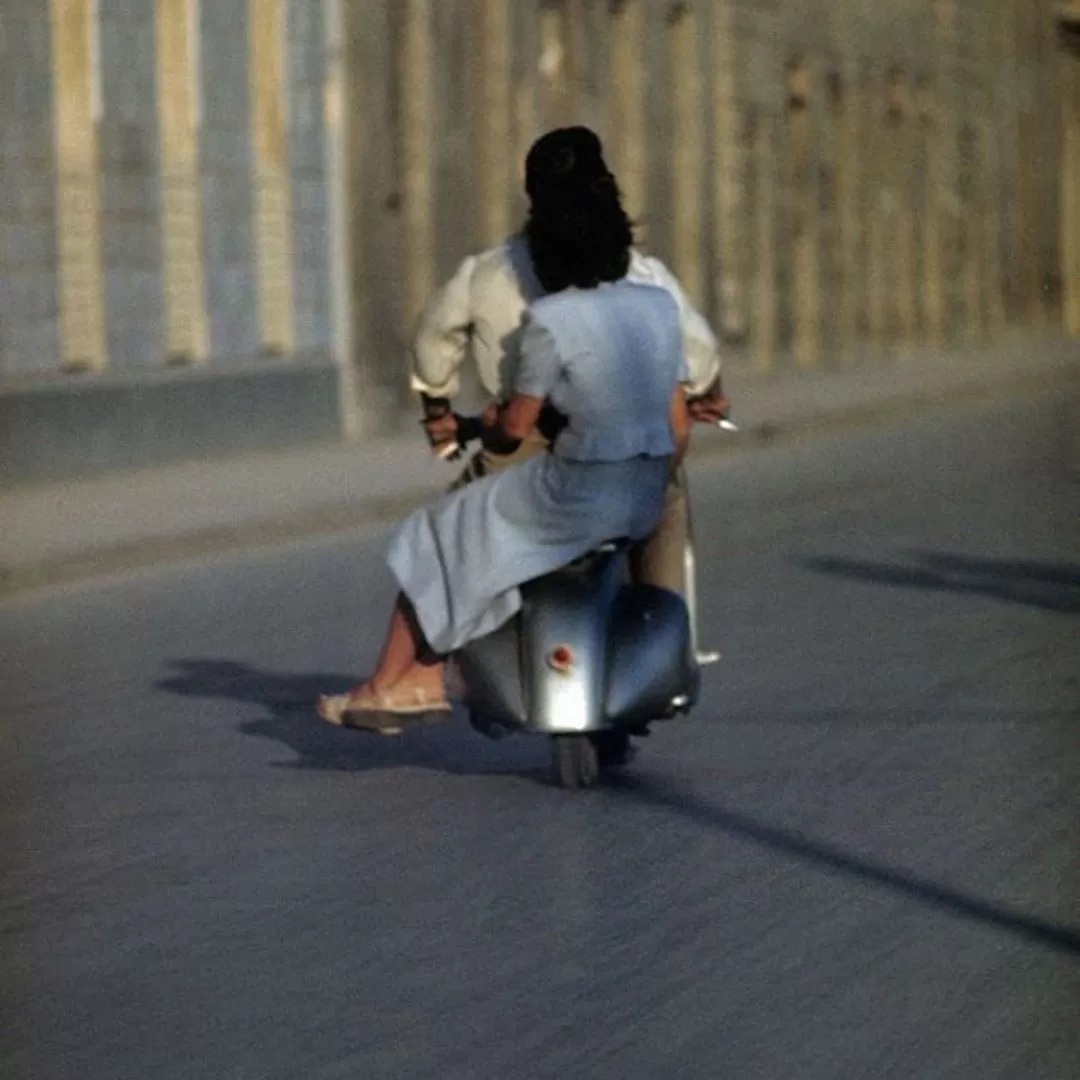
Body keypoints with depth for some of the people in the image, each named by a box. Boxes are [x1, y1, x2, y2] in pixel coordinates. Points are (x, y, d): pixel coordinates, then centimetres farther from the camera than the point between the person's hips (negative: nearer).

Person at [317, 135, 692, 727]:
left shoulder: (551, 321, -15)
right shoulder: (662, 306, 4)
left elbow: (515, 428, -8)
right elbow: (679, 426, 9)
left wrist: (487, 426, 15)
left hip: (578, 495, -7)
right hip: (647, 500, 8)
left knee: (438, 538, 15)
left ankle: (390, 684, 22)